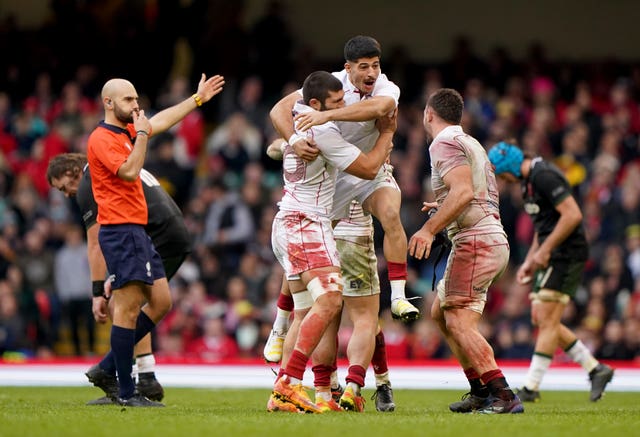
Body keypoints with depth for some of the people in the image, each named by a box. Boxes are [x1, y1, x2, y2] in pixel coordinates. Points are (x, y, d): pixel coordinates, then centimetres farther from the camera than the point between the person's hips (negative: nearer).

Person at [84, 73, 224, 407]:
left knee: (161, 301, 10)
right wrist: (141, 134, -13)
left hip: (137, 232, 10)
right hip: (120, 231, -10)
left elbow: (162, 120, 31)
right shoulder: (102, 138, -11)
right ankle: (126, 392, -8)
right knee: (128, 308, -10)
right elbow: (130, 171, -22)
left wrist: (198, 98, 35)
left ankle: (107, 367, 15)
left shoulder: (127, 131, 17)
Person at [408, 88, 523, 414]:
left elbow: (464, 191, -22)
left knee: (460, 322, -16)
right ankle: (481, 391, 18)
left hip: (475, 241, -11)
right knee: (440, 312, 18)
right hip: (491, 237, 11)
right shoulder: (470, 143, 22)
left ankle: (503, 396, -25)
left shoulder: (444, 143, -9)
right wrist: (443, 210, 37)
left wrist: (430, 228, -24)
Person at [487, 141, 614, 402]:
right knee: (542, 321, 10)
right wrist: (529, 260, 19)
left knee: (547, 322, -9)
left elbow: (573, 215, -23)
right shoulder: (529, 181, 17)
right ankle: (596, 369, 15)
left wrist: (544, 250, -20)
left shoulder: (544, 176, -16)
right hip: (553, 256, 11)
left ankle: (531, 388, -8)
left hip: (566, 255, -11)